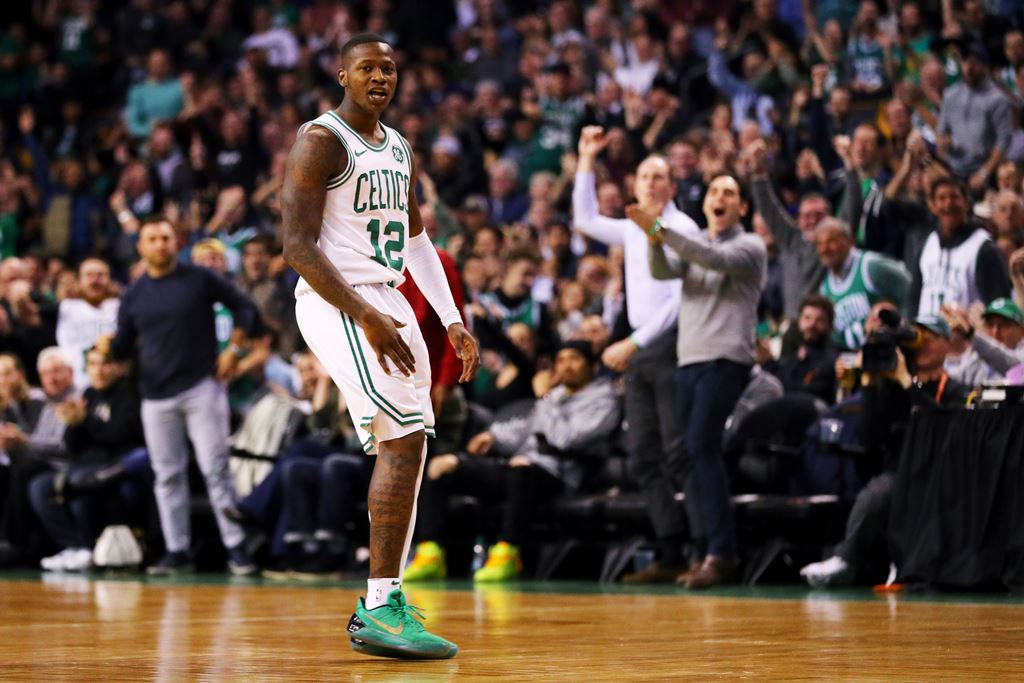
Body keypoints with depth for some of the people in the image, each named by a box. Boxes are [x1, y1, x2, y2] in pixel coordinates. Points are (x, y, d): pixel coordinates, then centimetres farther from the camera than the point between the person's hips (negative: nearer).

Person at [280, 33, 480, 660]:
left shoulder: (400, 150, 15)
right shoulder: (320, 140, -11)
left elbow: (416, 239, 24)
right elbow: (298, 246, -18)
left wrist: (453, 320, 15)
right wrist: (366, 318, -24)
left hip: (387, 302, 9)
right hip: (336, 303, -9)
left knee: (406, 449, 8)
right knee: (405, 440, -18)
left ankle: (379, 610, 14)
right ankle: (383, 606, -17)